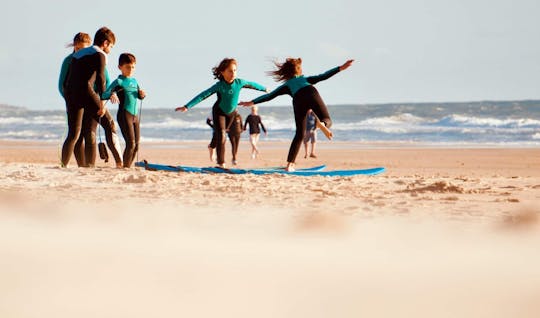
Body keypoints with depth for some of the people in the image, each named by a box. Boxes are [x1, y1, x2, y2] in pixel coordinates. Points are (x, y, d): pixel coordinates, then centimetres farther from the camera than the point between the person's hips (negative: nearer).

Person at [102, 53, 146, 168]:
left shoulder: (134, 81, 15)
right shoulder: (119, 82, -5)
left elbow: (139, 96, 27)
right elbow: (104, 94, -15)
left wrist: (142, 94, 4)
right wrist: (111, 95, -37)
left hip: (135, 115, 7)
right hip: (124, 115, -7)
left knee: (136, 145, 8)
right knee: (131, 143, -14)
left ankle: (128, 166, 18)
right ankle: (125, 167, -7)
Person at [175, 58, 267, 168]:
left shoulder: (239, 82, -21)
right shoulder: (219, 86, -31)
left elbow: (252, 84, -1)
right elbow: (203, 95, -36)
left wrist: (264, 89, 16)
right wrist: (187, 106, -43)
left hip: (231, 112, 4)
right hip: (219, 112, -4)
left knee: (221, 134, 19)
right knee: (221, 136, -16)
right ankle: (221, 163, -15)